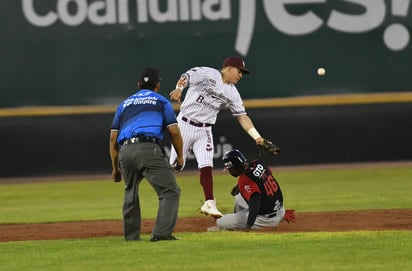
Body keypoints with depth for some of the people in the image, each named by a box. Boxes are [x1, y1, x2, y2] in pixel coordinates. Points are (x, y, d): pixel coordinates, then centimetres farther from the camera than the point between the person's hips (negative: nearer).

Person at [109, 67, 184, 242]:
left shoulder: (125, 104, 28)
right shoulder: (161, 101, 18)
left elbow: (113, 137, 22)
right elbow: (174, 131, 6)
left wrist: (115, 167, 25)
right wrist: (180, 157, 17)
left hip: (125, 152, 5)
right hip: (148, 149, -5)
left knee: (131, 193, 21)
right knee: (170, 191, -5)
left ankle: (131, 236, 21)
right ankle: (162, 232, -21)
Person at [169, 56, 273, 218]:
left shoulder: (232, 93, 8)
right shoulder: (207, 74, -7)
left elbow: (242, 116, 7)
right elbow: (186, 77, -13)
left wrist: (257, 137, -3)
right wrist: (179, 88, -36)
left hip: (204, 131, 5)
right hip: (185, 124, -5)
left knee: (206, 166, -6)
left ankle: (209, 203, -2)